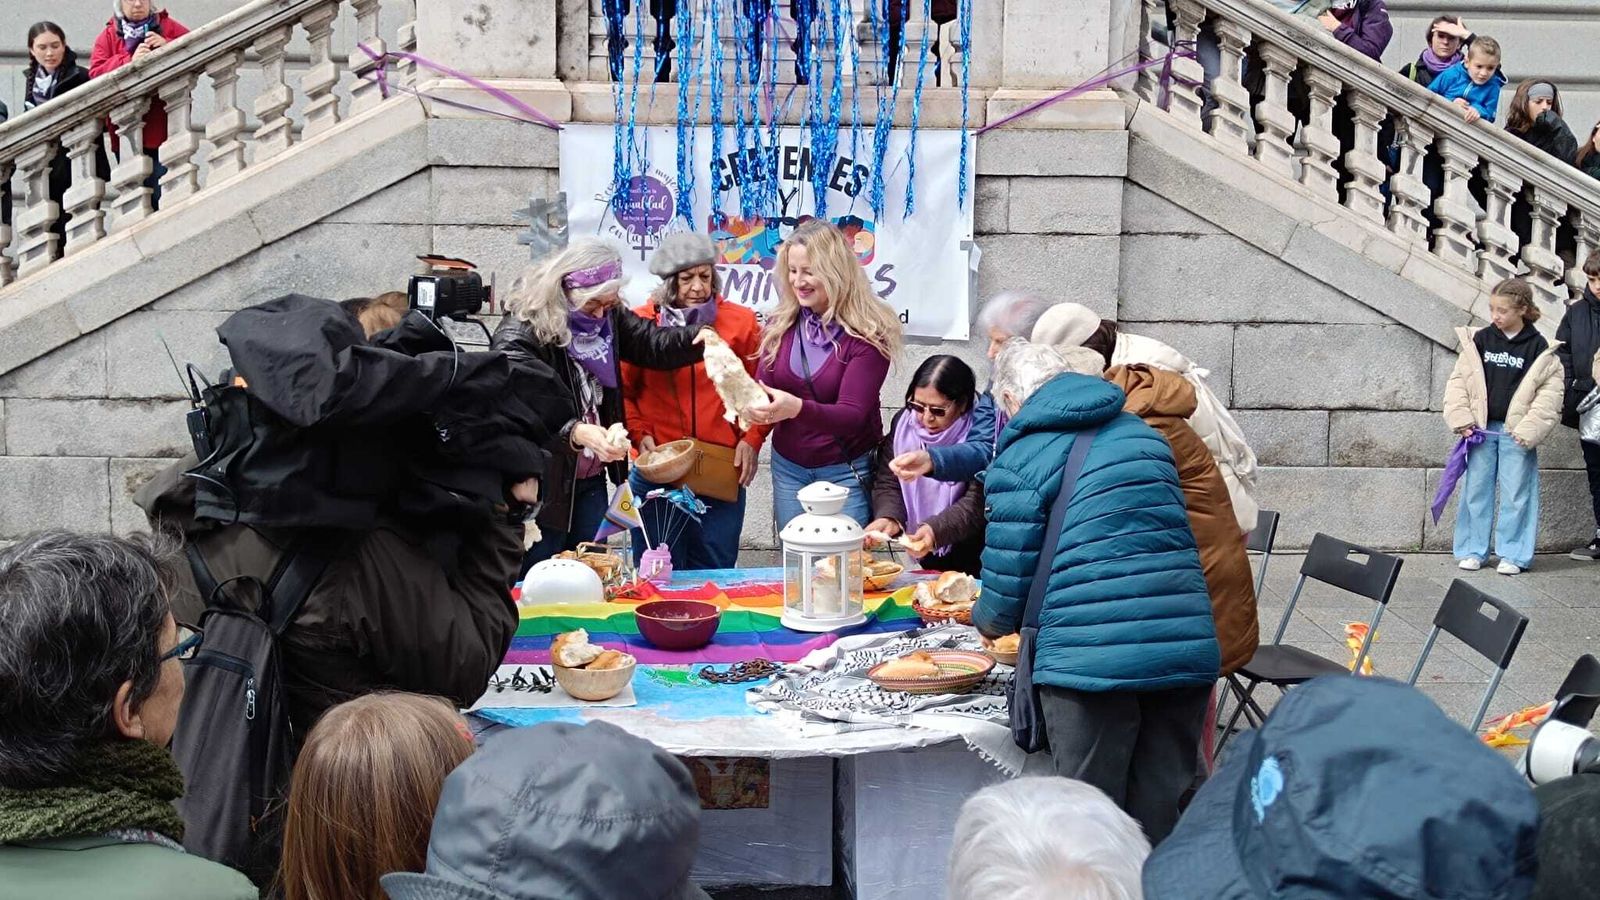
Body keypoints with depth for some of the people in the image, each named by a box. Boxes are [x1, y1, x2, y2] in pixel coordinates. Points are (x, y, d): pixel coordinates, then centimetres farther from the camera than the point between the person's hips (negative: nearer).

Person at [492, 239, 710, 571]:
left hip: (590, 482, 7)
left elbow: (653, 345, 0)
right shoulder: (517, 337, -19)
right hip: (541, 485, -6)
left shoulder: (608, 317, 2)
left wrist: (700, 337, -21)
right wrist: (578, 433, -46)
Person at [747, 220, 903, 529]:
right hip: (788, 468, 4)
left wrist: (797, 408, -38)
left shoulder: (867, 333, -13)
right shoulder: (780, 324, 0)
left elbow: (852, 414, -19)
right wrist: (752, 403, -24)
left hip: (847, 471, -4)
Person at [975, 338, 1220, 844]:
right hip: (1188, 647, 6)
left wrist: (989, 621, 20)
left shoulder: (1019, 457, -1)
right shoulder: (1143, 433, 18)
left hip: (1090, 657, -5)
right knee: (1159, 815, 15)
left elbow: (1009, 577, -2)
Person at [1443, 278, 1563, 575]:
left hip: (1515, 432, -2)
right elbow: (1458, 381, 5)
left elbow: (1549, 394, -4)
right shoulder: (1479, 340, 3)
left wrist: (1529, 430, -12)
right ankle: (1472, 550, 17)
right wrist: (1461, 419, -5)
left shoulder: (1538, 347, -4)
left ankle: (1512, 554, 11)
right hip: (1480, 429, 2)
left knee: (1516, 493, 2)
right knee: (1476, 490, 7)